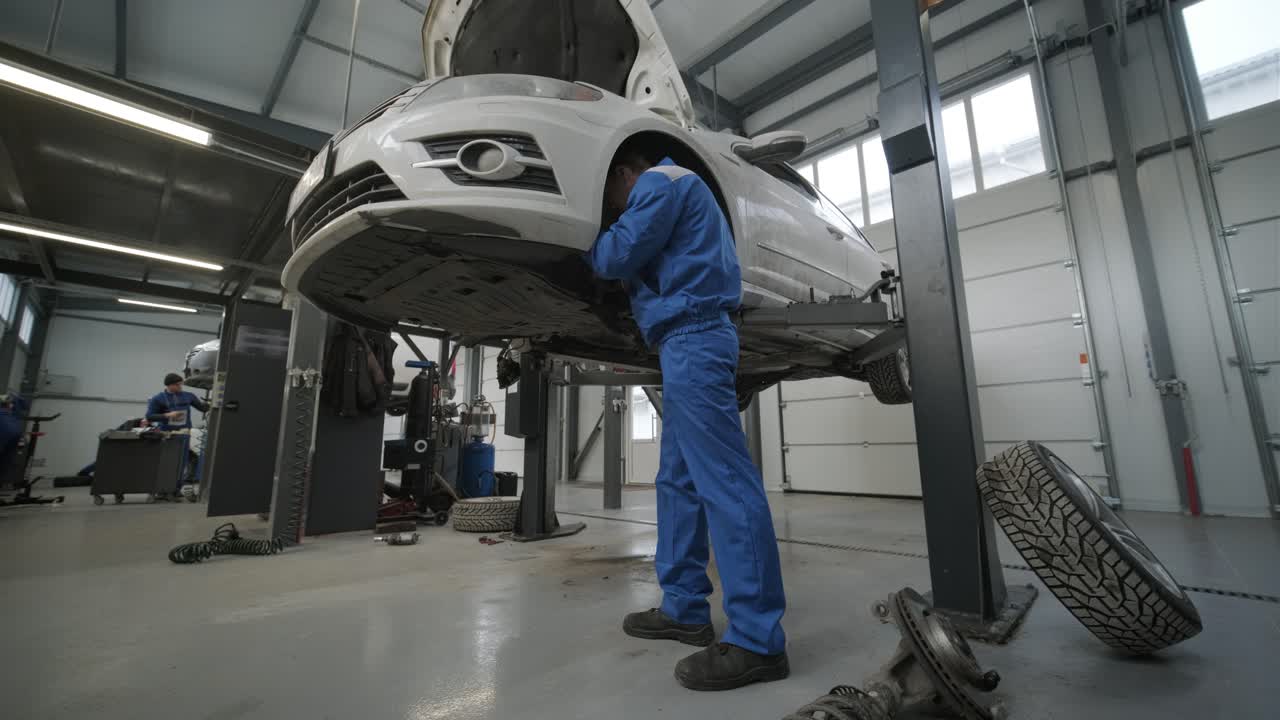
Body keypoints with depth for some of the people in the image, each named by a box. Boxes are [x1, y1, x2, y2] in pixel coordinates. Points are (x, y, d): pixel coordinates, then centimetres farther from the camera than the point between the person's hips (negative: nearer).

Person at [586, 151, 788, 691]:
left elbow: (618, 255, -8)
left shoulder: (660, 180, 2)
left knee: (724, 480, -13)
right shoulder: (672, 191, 33)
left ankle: (758, 639, -7)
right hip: (692, 339, 11)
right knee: (679, 482, 9)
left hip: (692, 337, -11)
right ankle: (684, 609, 17)